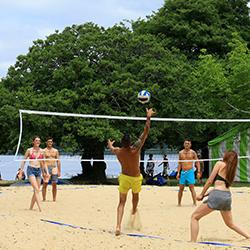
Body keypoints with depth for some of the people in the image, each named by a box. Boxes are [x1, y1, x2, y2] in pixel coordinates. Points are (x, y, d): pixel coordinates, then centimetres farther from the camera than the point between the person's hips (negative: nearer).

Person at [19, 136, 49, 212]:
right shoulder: (29, 150, 0)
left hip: (38, 170, 5)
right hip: (31, 169, -5)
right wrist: (21, 171, 1)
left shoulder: (41, 151, 9)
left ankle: (31, 207, 15)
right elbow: (24, 161, 6)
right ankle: (40, 207, -22)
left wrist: (46, 172, 15)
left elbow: (43, 162, 18)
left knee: (37, 190, 4)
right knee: (36, 189, -17)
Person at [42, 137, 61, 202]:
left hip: (54, 168, 3)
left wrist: (59, 171, 6)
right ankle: (44, 199, -3)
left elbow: (58, 161, 12)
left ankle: (54, 199, 9)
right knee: (45, 184, -6)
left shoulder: (55, 151, 11)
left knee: (54, 184, 3)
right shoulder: (44, 151, 1)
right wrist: (43, 171, -13)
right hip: (46, 168, -3)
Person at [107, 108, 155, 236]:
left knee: (122, 202, 3)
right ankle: (134, 211, 58)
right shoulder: (135, 149, -22)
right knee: (135, 195, 29)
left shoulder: (118, 151, -13)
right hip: (136, 178, -1)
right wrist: (148, 117, -15)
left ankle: (118, 226, -14)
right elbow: (145, 132, -20)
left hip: (124, 177, 1)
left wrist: (110, 144, 39)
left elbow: (111, 148, 15)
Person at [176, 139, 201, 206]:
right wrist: (178, 172, 7)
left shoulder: (192, 152, 1)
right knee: (181, 188, 5)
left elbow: (197, 162, 2)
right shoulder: (181, 153, 9)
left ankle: (194, 203, -8)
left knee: (192, 188, -9)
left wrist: (198, 172, -7)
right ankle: (179, 203, 15)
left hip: (190, 171, -3)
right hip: (183, 172, 3)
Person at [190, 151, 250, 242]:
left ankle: (193, 242, -10)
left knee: (194, 217, 0)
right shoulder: (232, 169, 20)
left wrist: (201, 195, 6)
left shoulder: (220, 163, 1)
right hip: (228, 196, 7)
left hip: (218, 196, -7)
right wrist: (207, 194, 21)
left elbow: (210, 181, -3)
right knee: (230, 224, 27)